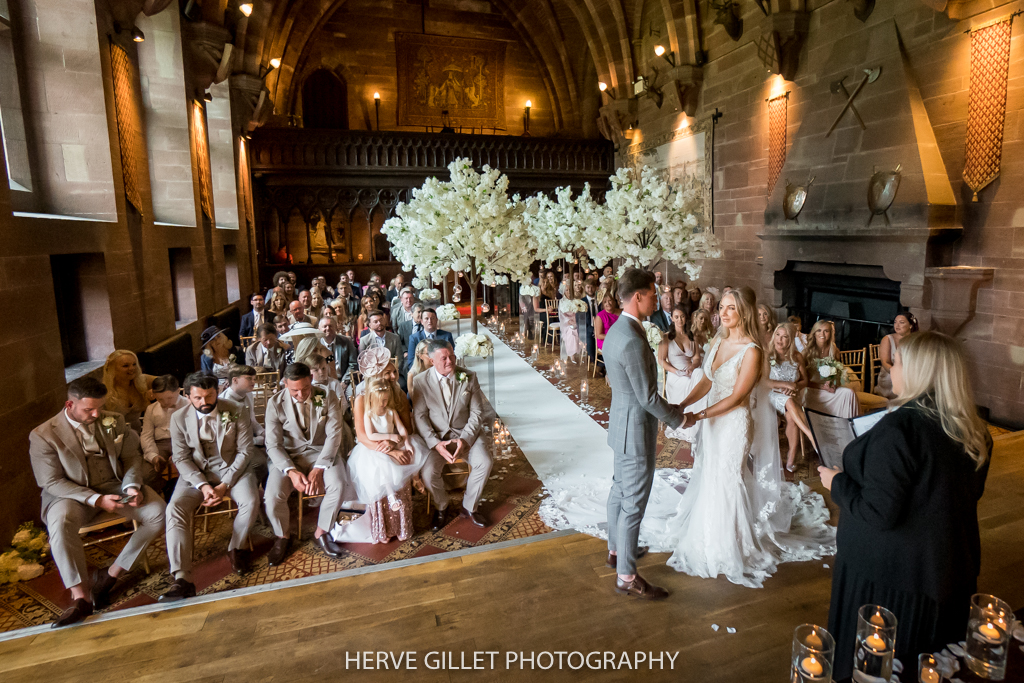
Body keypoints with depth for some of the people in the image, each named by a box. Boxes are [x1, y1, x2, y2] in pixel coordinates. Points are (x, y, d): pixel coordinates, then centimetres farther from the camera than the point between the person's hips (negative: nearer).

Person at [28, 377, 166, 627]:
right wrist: (96, 500, -23)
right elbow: (52, 482, -11)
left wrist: (132, 486, -14)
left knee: (158, 511, -20)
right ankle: (81, 597, -32)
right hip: (71, 494, -3)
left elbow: (131, 456, 7)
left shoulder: (115, 421, 2)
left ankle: (111, 574, -10)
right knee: (61, 521, -37)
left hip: (115, 486, 3)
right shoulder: (43, 435, -9)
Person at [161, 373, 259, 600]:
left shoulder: (237, 411, -8)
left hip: (232, 468, -1)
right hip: (196, 473, 2)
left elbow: (245, 452, -8)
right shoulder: (179, 419, -3)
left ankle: (236, 548, 2)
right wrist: (203, 485, -18)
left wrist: (224, 485, -18)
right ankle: (182, 580, -28)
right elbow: (181, 459, -2)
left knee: (251, 501, -28)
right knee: (175, 508, -24)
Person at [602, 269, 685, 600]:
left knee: (620, 491, 23)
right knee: (633, 504, 2)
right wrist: (679, 418, -7)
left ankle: (616, 550, 41)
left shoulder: (614, 331, 5)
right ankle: (626, 576, 15)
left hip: (621, 422, 10)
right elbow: (648, 397, -23)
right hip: (636, 429, -10)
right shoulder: (633, 340, -27)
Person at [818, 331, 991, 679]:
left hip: (891, 577, -7)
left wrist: (837, 482, -11)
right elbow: (969, 493, 13)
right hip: (951, 570, 8)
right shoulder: (973, 431, -3)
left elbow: (879, 512, -27)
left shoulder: (899, 427, -27)